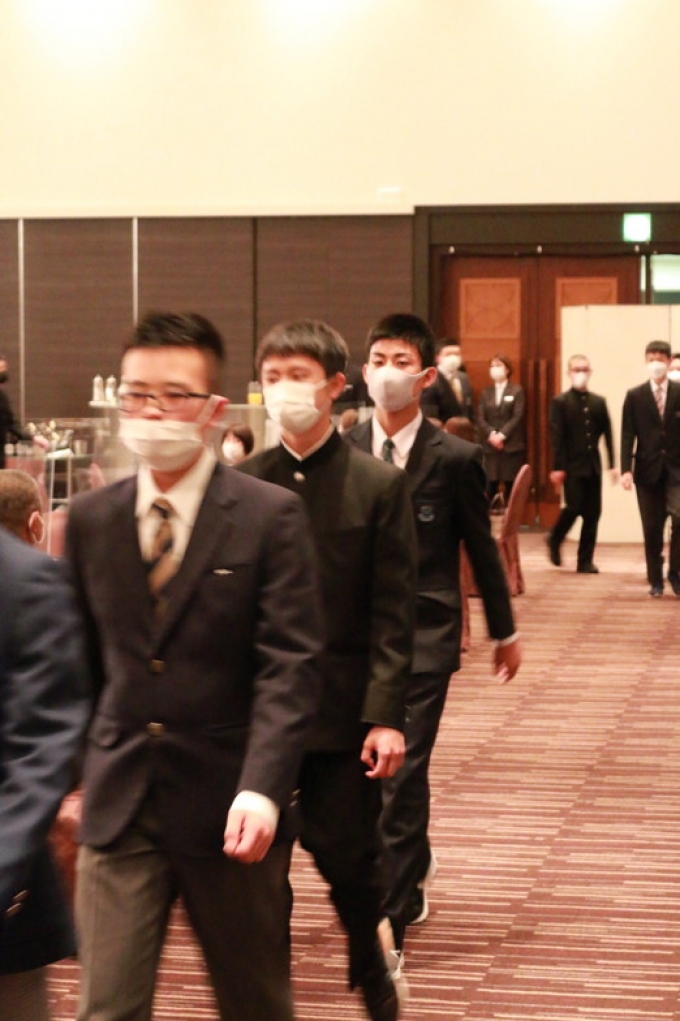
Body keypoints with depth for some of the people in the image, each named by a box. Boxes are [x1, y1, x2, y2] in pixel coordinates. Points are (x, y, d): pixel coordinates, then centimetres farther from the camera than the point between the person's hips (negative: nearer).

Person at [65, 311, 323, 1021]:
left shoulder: (270, 516, -7)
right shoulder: (90, 519, 6)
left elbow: (289, 666, -12)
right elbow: (83, 660, 12)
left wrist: (261, 789, -23)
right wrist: (74, 773, 6)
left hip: (227, 810, -3)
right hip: (117, 809, 3)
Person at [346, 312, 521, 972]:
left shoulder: (454, 459, -5)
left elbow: (480, 548, 5)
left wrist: (505, 632, 14)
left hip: (423, 636, -3)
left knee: (401, 775, -8)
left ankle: (390, 924, -1)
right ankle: (415, 868, 42)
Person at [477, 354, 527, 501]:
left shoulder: (516, 390, 3)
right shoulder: (486, 392, 12)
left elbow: (518, 417, -6)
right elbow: (480, 418, 4)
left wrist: (502, 435, -15)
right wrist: (491, 434, -13)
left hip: (512, 445, -2)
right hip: (490, 446, 2)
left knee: (511, 484, -2)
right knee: (490, 484, -3)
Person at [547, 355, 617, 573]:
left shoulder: (599, 402, 11)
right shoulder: (560, 402, -2)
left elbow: (607, 434, 9)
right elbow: (556, 437, -8)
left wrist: (613, 464, 2)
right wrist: (557, 467, -14)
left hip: (593, 465, 4)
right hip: (572, 466, -4)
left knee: (593, 513, 2)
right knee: (574, 507, -10)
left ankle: (585, 561, 8)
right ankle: (555, 541, 19)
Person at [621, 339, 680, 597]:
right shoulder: (635, 396, 4)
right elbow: (628, 435, 0)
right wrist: (626, 469, -10)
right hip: (648, 470, 1)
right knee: (652, 528, 4)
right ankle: (656, 580, 13)